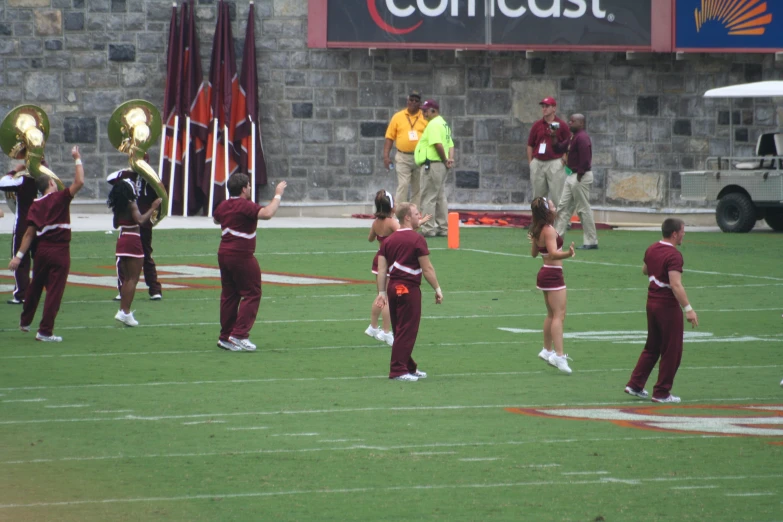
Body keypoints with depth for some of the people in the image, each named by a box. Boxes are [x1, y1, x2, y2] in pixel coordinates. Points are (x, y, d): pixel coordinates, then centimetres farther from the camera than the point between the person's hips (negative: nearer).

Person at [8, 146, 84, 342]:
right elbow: (79, 182, -15)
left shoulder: (36, 205, 4)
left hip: (42, 250, 5)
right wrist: (77, 160, -4)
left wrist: (19, 255, 1)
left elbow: (29, 233, 0)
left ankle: (25, 322, 38)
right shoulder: (60, 198, -8)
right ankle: (45, 331, -2)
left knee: (35, 287, 22)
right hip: (60, 251, -5)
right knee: (54, 290, -1)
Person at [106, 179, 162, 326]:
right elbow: (140, 220, -29)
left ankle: (123, 311, 16)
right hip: (133, 242, -8)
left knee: (126, 278, 17)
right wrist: (153, 208, -23)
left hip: (121, 241, 8)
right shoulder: (131, 205, -14)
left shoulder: (117, 206, 9)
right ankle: (126, 312, -10)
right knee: (133, 278, -4)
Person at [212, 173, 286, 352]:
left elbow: (216, 219, 33)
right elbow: (267, 213, -30)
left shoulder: (224, 205, 10)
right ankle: (239, 335, -11)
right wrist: (278, 195, -20)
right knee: (251, 294, -2)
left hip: (224, 254, 8)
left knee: (229, 295, 13)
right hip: (241, 255, -8)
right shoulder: (245, 206, -15)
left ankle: (225, 337, 15)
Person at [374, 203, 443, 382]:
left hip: (393, 287, 8)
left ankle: (409, 367, 26)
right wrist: (437, 289, -3)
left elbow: (381, 269, 7)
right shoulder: (417, 239, -11)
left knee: (400, 331, 15)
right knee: (406, 331, -3)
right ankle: (398, 370, -5)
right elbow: (427, 269, -11)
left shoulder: (389, 240, 10)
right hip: (409, 288, -8)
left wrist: (381, 292, 9)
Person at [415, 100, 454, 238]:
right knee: (440, 198, 13)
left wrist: (444, 159, -13)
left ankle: (428, 229, -6)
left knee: (428, 198, -6)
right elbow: (450, 145, 16)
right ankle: (443, 228, 16)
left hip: (432, 164, -10)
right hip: (442, 167, 10)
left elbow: (438, 144, -25)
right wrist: (450, 159, 0)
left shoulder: (434, 124, -13)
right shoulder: (444, 124, 19)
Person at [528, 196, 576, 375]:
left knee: (552, 315, 22)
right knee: (559, 315, -12)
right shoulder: (549, 230, -20)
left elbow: (534, 253, 18)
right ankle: (559, 355, -19)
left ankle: (547, 350, 33)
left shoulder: (537, 230, 8)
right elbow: (553, 253, -32)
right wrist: (567, 254, -50)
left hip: (545, 273, 10)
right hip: (553, 275, -10)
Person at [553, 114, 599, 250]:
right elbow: (560, 148, 17)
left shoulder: (582, 137, -17)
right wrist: (554, 138, 3)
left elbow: (585, 158, -23)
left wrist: (580, 175, -21)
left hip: (581, 177, -11)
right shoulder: (573, 137, 15)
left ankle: (591, 241, 0)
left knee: (584, 209, -5)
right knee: (564, 207, 12)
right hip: (571, 176, 11)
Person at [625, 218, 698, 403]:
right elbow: (676, 285, -29)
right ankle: (662, 393, 6)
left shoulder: (652, 249, 6)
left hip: (652, 303, 8)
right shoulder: (674, 255, -20)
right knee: (671, 351, 3)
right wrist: (688, 309, -30)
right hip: (668, 306, -8)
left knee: (652, 348, 20)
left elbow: (645, 270, 25)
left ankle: (635, 385, 18)